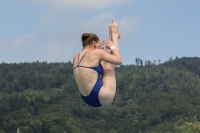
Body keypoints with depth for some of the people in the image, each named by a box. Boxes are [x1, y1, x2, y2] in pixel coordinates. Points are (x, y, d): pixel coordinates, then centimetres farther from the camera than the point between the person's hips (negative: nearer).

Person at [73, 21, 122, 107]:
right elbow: (119, 60, -6)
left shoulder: (76, 56, 6)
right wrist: (112, 47, 8)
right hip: (103, 98, -7)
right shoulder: (96, 53, -14)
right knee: (109, 62, 11)